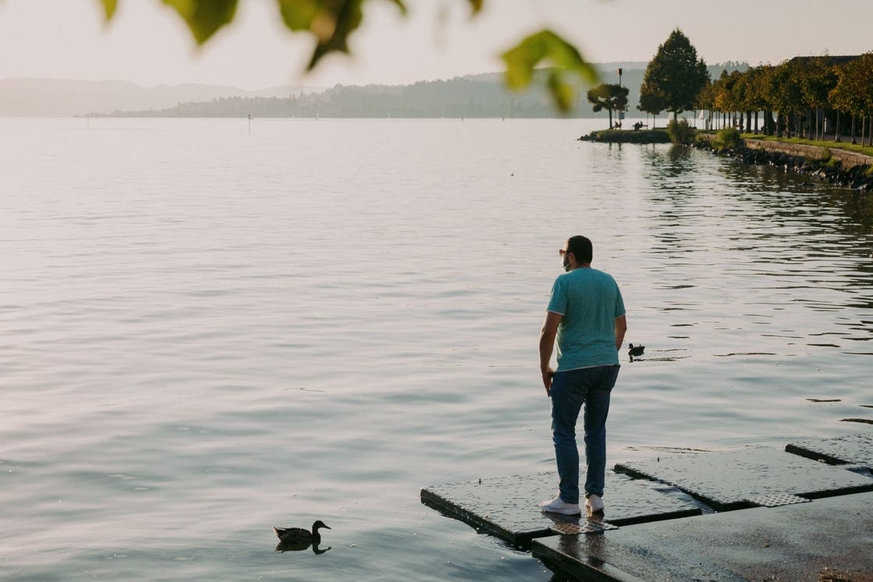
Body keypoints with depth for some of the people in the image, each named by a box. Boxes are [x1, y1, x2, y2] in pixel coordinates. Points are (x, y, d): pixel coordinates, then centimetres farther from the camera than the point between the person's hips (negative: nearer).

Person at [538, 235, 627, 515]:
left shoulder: (565, 282, -12)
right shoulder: (609, 281, 8)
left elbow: (549, 329, -17)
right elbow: (621, 326, 15)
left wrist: (544, 367, -6)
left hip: (573, 369, -6)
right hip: (607, 366, 6)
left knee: (563, 431, 4)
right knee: (596, 430, 15)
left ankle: (568, 500, 5)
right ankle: (595, 495, 13)